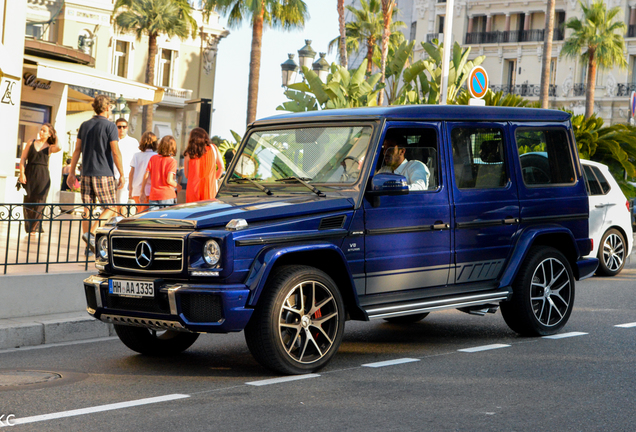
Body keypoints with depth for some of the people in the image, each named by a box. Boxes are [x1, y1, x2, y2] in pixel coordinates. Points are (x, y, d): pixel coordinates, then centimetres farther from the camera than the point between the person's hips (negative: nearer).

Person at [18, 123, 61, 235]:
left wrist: (56, 138, 1)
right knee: (28, 201, 0)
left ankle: (35, 228, 4)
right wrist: (22, 173, -6)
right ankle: (29, 227, 8)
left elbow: (58, 147, -20)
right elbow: (23, 158, 6)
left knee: (38, 201, -3)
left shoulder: (50, 147, 4)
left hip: (42, 176, -1)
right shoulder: (31, 143, 9)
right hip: (29, 174, 1)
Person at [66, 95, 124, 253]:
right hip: (104, 174, -5)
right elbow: (115, 152, -10)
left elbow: (77, 150, 10)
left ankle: (89, 246, 5)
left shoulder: (85, 125, 11)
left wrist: (72, 172, 14)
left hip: (87, 174, 5)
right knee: (110, 208, 3)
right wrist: (122, 174, -6)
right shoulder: (110, 126, -6)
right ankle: (91, 233, -17)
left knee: (87, 210, 7)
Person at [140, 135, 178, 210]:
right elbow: (169, 180, -16)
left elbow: (146, 177, 5)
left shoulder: (153, 158, 4)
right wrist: (177, 185, 4)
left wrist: (142, 192, 14)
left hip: (153, 196, 3)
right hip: (168, 197, -3)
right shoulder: (172, 161, -8)